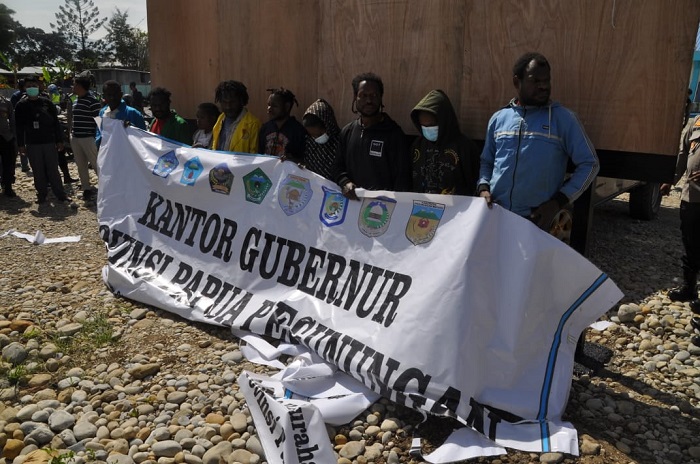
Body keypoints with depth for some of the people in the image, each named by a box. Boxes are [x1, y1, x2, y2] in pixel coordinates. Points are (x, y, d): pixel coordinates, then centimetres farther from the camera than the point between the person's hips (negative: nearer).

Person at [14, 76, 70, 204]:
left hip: (50, 142, -1)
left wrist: (59, 140, 0)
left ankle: (60, 194, 6)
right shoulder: (21, 105, 4)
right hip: (32, 144, 1)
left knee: (53, 170, 1)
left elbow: (56, 123, 4)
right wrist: (21, 144, 0)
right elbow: (19, 127, 5)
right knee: (38, 172, 5)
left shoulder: (47, 103, 3)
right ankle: (42, 195, 13)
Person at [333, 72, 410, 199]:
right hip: (352, 201, 4)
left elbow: (402, 174, -2)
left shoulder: (393, 132, -1)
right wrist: (345, 183, -6)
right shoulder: (347, 131, 12)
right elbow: (338, 166, 14)